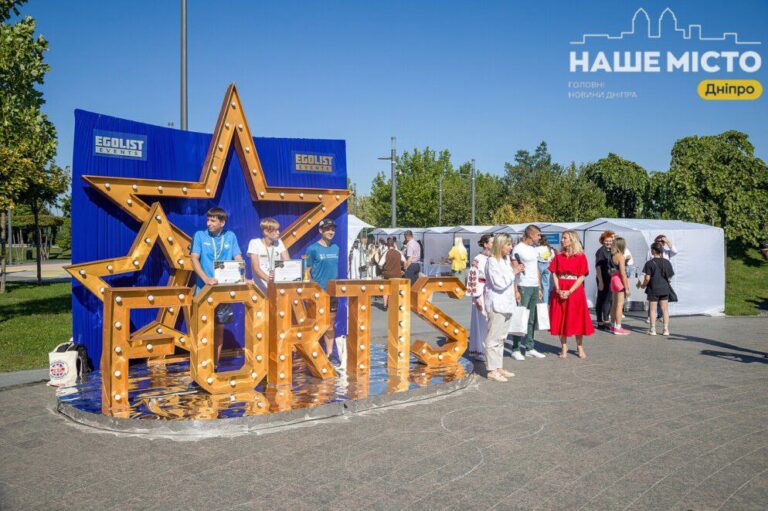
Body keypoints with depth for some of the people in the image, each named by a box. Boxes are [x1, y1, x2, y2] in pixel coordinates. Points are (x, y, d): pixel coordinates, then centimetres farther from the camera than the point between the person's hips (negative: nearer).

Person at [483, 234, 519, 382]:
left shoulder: (506, 259, 14)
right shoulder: (492, 261, -14)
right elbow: (499, 284, -20)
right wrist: (514, 272, -14)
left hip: (506, 304, 9)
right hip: (496, 304, -9)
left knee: (501, 338, 14)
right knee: (493, 338, -5)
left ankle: (499, 367, 22)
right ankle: (492, 370, -1)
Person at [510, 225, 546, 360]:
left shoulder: (535, 248, 16)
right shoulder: (518, 248, -7)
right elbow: (514, 270, -11)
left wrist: (539, 288, 15)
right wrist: (515, 291, -16)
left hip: (535, 287, 7)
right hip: (523, 287, -7)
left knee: (531, 319, 10)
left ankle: (530, 348, 17)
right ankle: (515, 349, 3)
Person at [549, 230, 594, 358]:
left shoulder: (581, 257, -2)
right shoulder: (558, 256, 7)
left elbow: (581, 277, -7)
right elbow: (554, 274, 3)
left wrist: (570, 292, -16)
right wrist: (558, 290, -12)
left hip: (575, 291, -2)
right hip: (560, 292, 3)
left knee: (577, 319, 3)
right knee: (561, 319, 3)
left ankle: (580, 347, 16)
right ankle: (564, 348, 13)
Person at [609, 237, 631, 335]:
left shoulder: (612, 256, 8)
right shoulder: (620, 256, -14)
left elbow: (611, 270, 5)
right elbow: (622, 273, -16)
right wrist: (626, 288, -14)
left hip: (613, 279, 8)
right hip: (620, 280, -8)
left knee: (614, 304, 14)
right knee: (620, 304, -3)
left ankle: (613, 326, 22)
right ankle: (618, 328, -1)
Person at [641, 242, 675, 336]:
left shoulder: (649, 263, -12)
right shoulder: (667, 262, 0)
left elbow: (647, 278, -15)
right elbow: (670, 276, 5)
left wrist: (643, 285, 2)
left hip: (653, 289, -3)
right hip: (664, 289, 3)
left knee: (653, 309, 5)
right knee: (665, 309, 9)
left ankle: (653, 329, 8)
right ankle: (666, 329, 12)